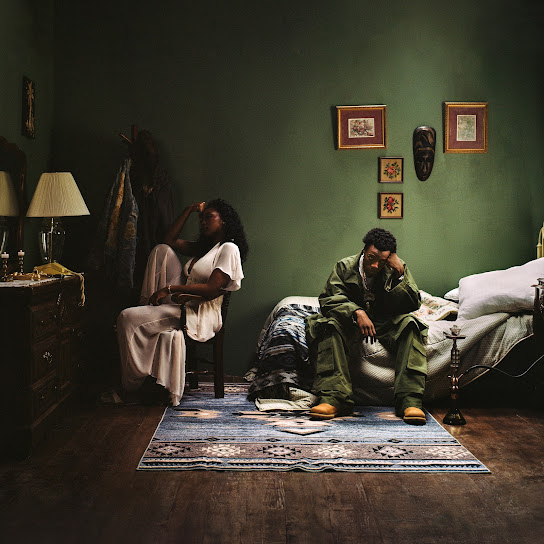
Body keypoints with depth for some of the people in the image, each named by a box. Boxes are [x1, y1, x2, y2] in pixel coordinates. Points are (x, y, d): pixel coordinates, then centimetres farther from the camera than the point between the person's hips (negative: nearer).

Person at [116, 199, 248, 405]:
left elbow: (211, 289, -20)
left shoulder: (229, 249, -8)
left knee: (127, 318, -20)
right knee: (162, 249, 3)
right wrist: (189, 210, 18)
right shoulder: (203, 247, 22)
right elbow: (170, 240, 26)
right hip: (182, 302, 9)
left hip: (199, 315, -9)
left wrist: (170, 288, -21)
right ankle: (147, 306, -2)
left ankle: (131, 385, -5)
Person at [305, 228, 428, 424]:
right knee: (330, 324, -32)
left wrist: (399, 274, -21)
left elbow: (413, 304, -9)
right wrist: (357, 312, -31)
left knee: (409, 323, -30)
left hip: (385, 324, 1)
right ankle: (334, 397, -40)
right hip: (350, 323, -1)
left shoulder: (396, 270, 0)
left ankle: (410, 400, -36)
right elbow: (329, 299, -14)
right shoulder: (344, 266, -3)